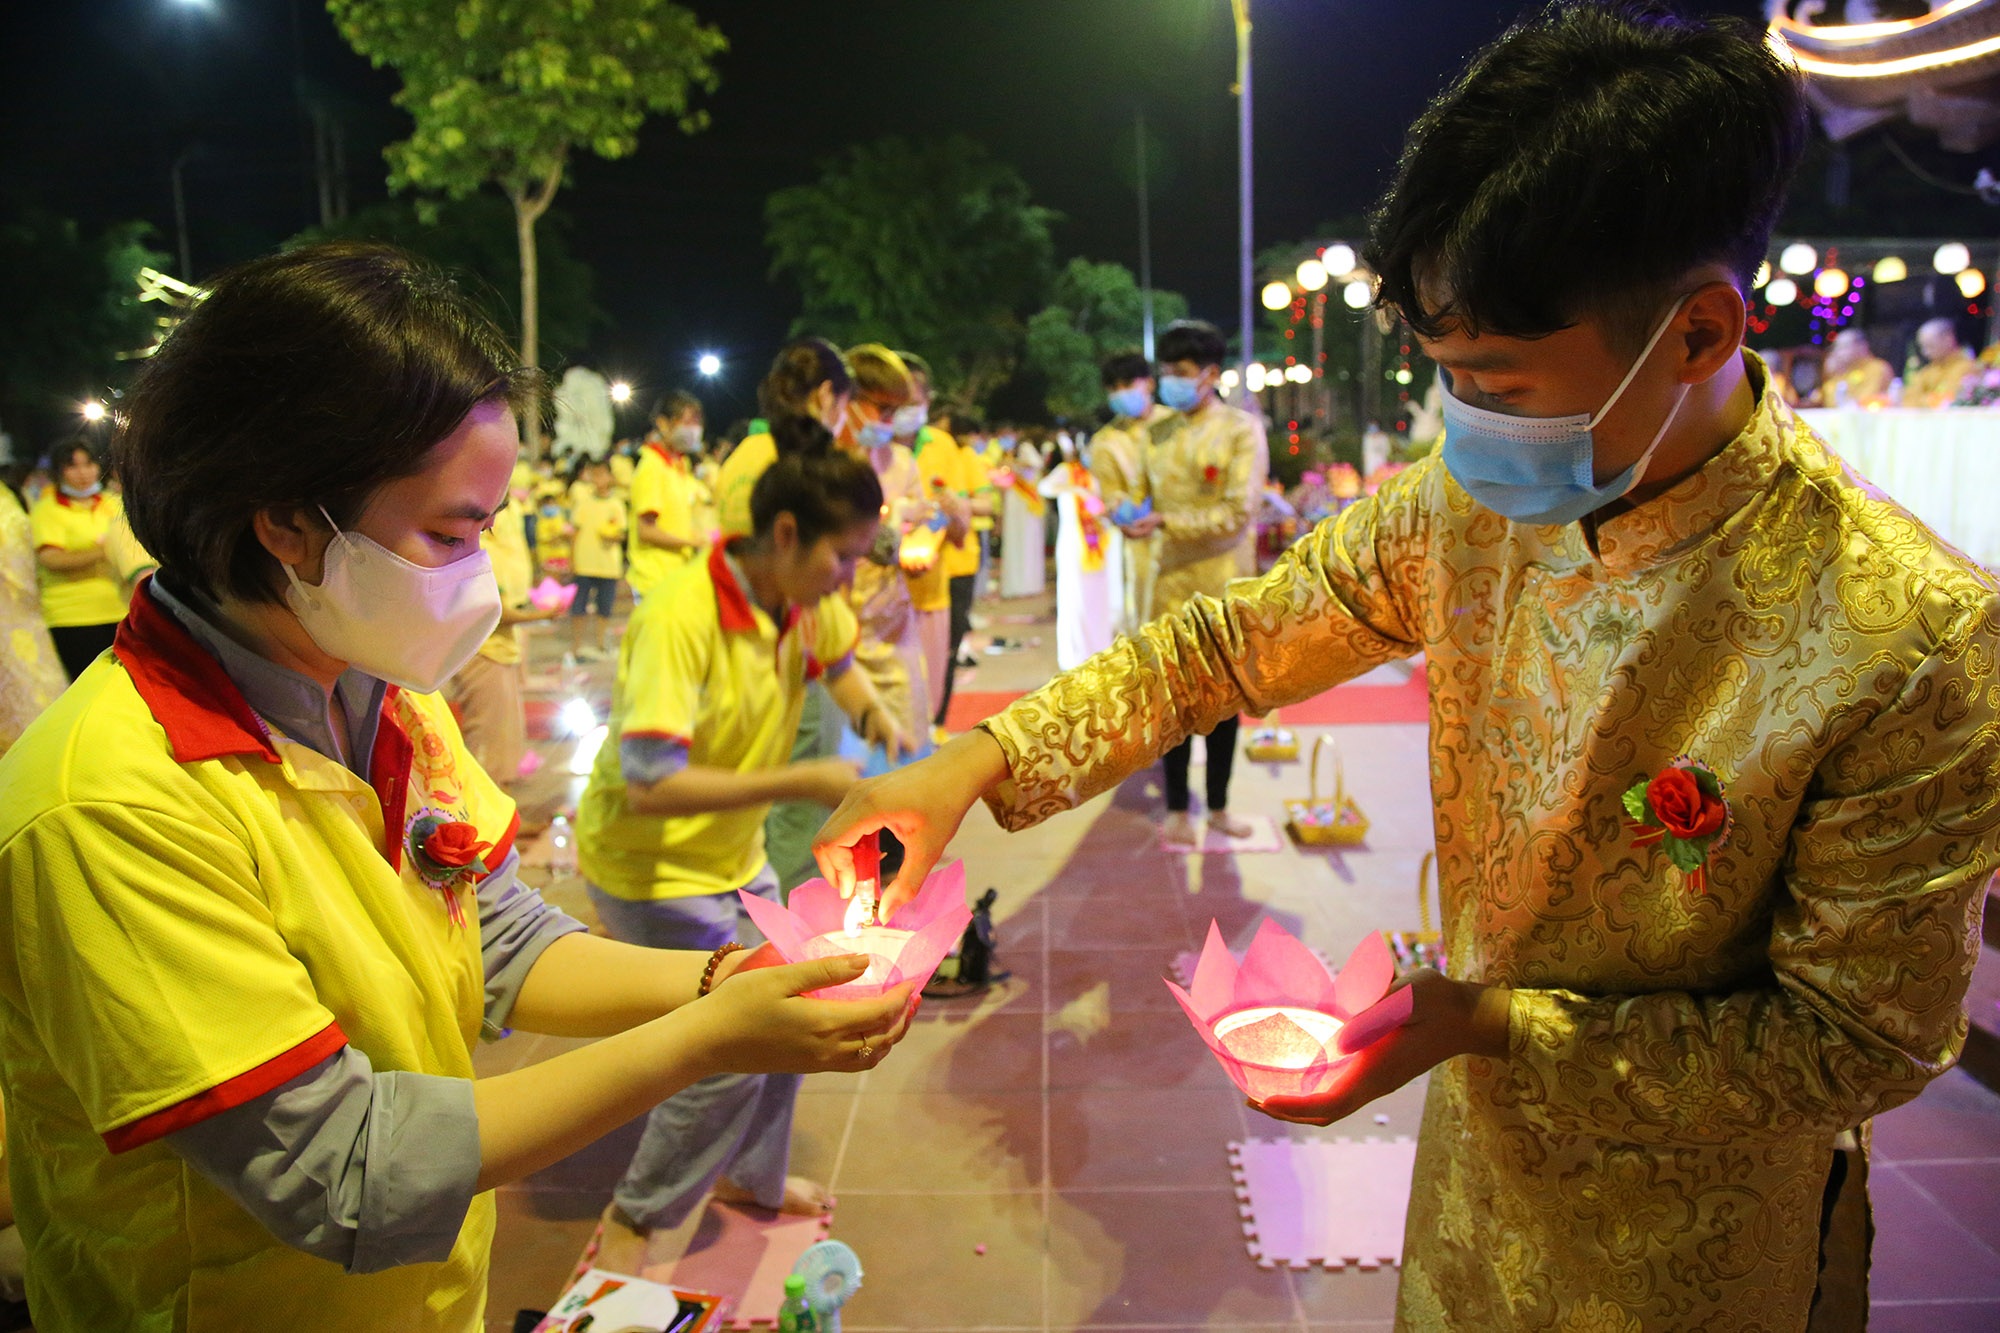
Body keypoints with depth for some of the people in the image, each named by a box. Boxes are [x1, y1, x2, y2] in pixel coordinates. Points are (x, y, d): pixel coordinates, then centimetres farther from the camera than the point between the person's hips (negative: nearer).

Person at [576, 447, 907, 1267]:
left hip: (735, 855, 8)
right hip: (651, 867, -8)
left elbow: (838, 662, 14)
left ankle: (750, 1177, 40)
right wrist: (800, 784, -36)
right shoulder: (679, 620, -32)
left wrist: (870, 712, -9)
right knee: (730, 1057, -7)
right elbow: (648, 785, -37)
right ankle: (629, 1224, 18)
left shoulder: (808, 599, -9)